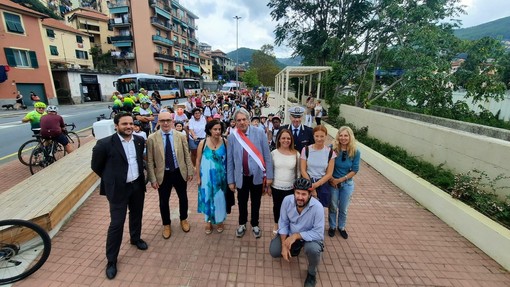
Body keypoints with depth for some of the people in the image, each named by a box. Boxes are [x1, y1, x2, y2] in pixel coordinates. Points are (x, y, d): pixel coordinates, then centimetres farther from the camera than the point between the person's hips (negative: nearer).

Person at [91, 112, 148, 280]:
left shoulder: (139, 140, -2)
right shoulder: (105, 144, -17)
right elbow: (95, 165, -4)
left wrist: (139, 176, 12)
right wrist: (111, 179, 2)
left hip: (137, 185, 5)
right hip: (118, 189, -4)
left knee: (137, 215, 21)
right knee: (116, 223, 3)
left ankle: (135, 238, 48)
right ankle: (111, 260, 22)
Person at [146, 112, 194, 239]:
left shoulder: (180, 136, -5)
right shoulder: (152, 138, -9)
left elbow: (187, 156, 1)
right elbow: (149, 161, -6)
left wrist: (190, 171, 0)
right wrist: (153, 179, -7)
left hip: (180, 172, 1)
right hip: (163, 175, -1)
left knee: (183, 198, 17)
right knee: (164, 201, 14)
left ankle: (183, 219, 43)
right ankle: (166, 224, 38)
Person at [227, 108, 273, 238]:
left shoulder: (259, 133, -10)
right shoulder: (232, 137, -6)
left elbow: (267, 155, -6)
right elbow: (229, 160, -1)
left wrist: (269, 175, -5)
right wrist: (230, 180, 0)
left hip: (257, 175, 0)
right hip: (241, 177, 1)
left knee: (256, 202, 18)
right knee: (242, 202, 19)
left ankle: (255, 225, 41)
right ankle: (242, 224, 43)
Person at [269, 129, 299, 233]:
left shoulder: (296, 154, -6)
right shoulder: (274, 153, -7)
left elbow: (298, 172, 2)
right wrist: (268, 186, 2)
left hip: (291, 187, 0)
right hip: (276, 187, 0)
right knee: (277, 206, 17)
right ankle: (276, 225, 42)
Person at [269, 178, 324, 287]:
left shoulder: (317, 207, -31)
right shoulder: (287, 200, -22)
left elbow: (318, 233, -26)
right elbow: (283, 222, -11)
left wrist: (296, 236, -34)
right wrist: (284, 245, -18)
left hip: (310, 236, -3)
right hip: (290, 234, 3)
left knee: (312, 249, -34)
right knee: (273, 251, -7)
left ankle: (312, 273, 2)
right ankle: (294, 249, 26)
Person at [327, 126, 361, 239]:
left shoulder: (355, 152, -14)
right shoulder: (332, 149, -18)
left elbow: (354, 170, -9)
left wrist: (340, 179, -14)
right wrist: (331, 179, -14)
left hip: (347, 183, 1)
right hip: (332, 182, -1)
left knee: (343, 208, 17)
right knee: (333, 207, 15)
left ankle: (341, 227, 41)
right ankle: (332, 226, 38)